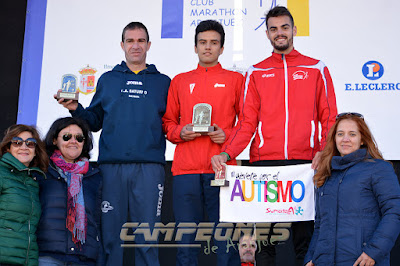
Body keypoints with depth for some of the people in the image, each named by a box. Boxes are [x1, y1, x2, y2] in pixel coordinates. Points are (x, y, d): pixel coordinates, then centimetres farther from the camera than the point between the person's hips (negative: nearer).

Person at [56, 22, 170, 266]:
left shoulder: (163, 82, 13)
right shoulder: (108, 79, 16)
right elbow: (95, 121, 14)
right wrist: (76, 109, -3)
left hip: (149, 166, -1)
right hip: (112, 165, 1)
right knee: (111, 234, 3)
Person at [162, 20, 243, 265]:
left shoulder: (235, 79, 11)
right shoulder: (180, 81, 17)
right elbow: (168, 121, 18)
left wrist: (227, 135, -7)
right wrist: (180, 132, -2)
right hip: (186, 169, 2)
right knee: (186, 236, 4)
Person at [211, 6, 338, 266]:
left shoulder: (316, 69, 11)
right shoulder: (256, 73, 13)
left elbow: (329, 119, 8)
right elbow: (247, 122, 6)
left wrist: (324, 151, -10)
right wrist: (226, 153, -10)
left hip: (306, 163, 0)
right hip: (264, 162, 1)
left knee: (305, 234, 4)